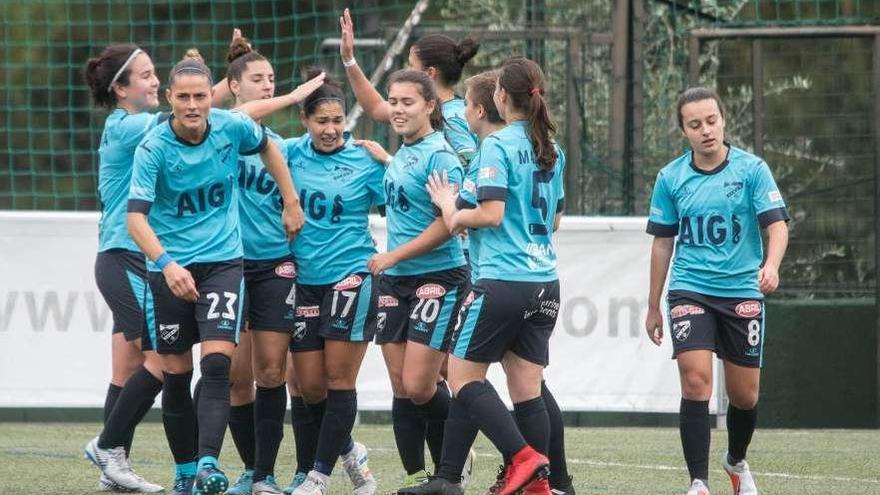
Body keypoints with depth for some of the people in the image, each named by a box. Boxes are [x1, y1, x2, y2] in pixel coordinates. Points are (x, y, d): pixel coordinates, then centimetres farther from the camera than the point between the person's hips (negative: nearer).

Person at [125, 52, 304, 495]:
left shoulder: (233, 127, -7)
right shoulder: (153, 149, -16)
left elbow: (267, 148, 17)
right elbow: (136, 217, -24)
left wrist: (291, 202, 16)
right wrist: (167, 264, -38)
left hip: (222, 262, 1)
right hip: (169, 268, -1)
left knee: (216, 362, -16)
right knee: (176, 374, 3)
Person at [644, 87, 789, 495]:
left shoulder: (752, 169, -4)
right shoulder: (671, 178, 2)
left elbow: (777, 225, -10)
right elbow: (662, 242, 11)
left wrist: (771, 265, -31)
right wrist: (653, 306, 13)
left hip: (742, 292, 0)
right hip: (690, 290, 0)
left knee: (745, 395, 8)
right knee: (696, 381, -18)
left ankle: (736, 461, 38)